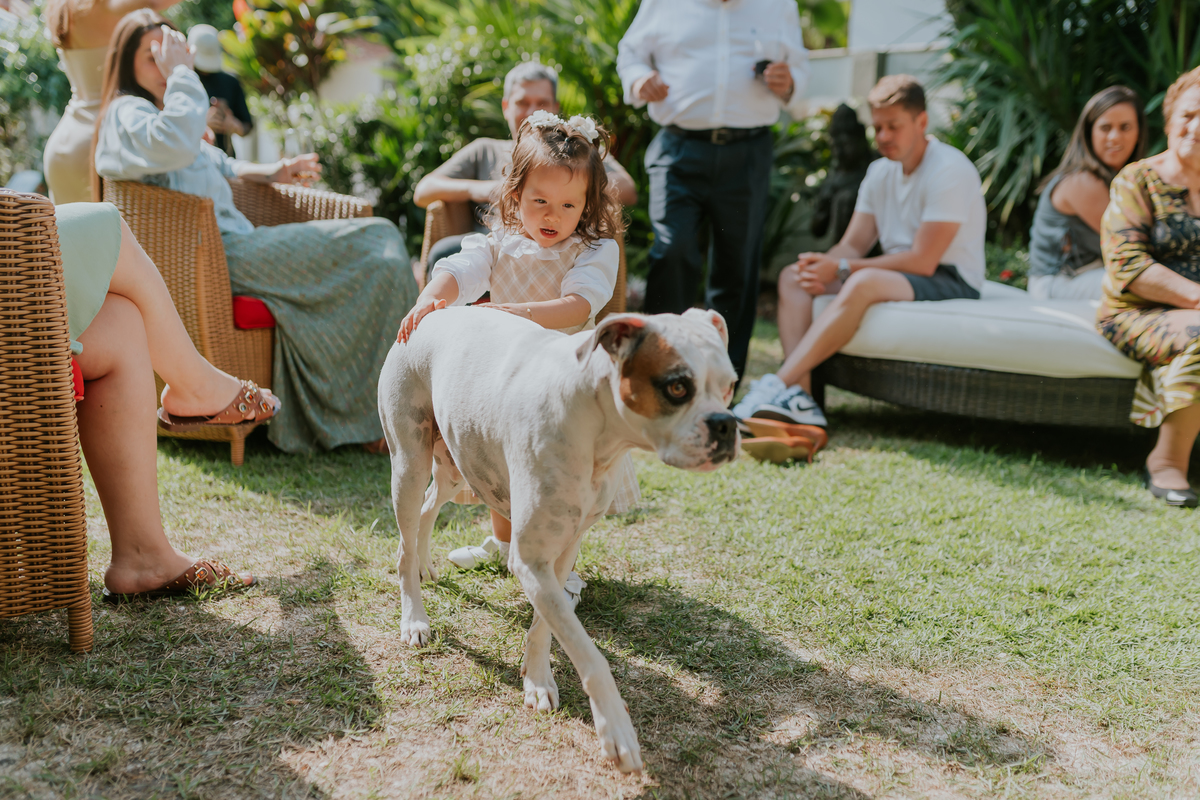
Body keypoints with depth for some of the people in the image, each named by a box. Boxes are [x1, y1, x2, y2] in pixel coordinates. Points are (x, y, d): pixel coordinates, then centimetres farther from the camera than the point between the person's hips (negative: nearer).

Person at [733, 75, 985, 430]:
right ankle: (800, 395, -27)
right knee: (792, 276, -8)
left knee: (864, 282, -38)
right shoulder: (880, 171, 12)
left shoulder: (949, 170, -14)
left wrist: (841, 270, -22)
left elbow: (922, 261, -21)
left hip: (951, 282, -8)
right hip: (897, 275, 8)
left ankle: (778, 385, -39)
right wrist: (821, 271, -17)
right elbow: (852, 245, 7)